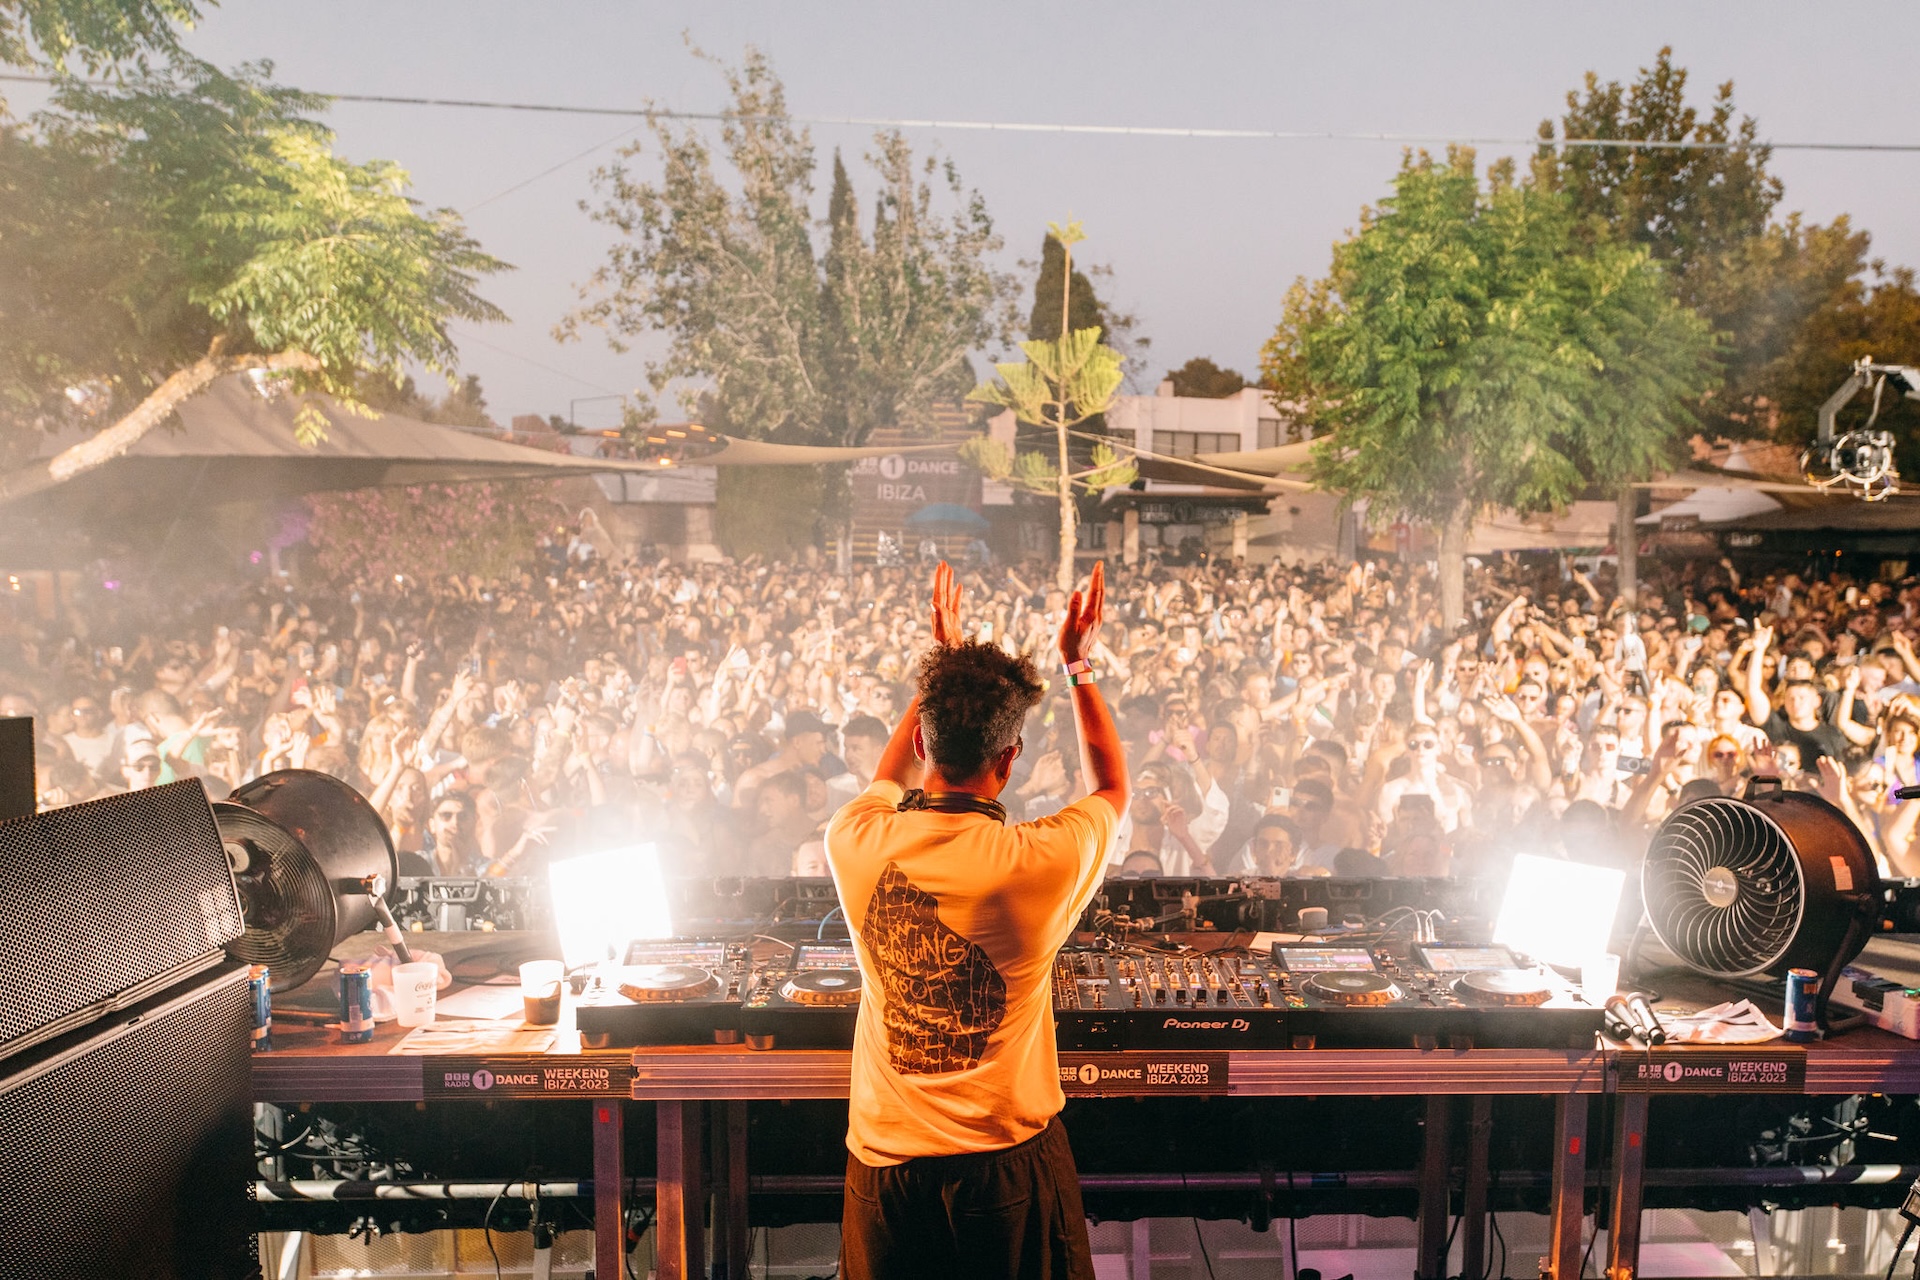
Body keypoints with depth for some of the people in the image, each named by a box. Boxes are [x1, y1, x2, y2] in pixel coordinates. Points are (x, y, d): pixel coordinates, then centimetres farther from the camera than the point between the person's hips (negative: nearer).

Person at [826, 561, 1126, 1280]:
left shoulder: (857, 842, -15)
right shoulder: (1042, 861, -22)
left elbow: (890, 778, 12)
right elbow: (1112, 789, 2)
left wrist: (943, 661, 17)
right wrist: (1079, 667, 8)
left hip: (885, 1158, 2)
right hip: (1008, 1159, -2)